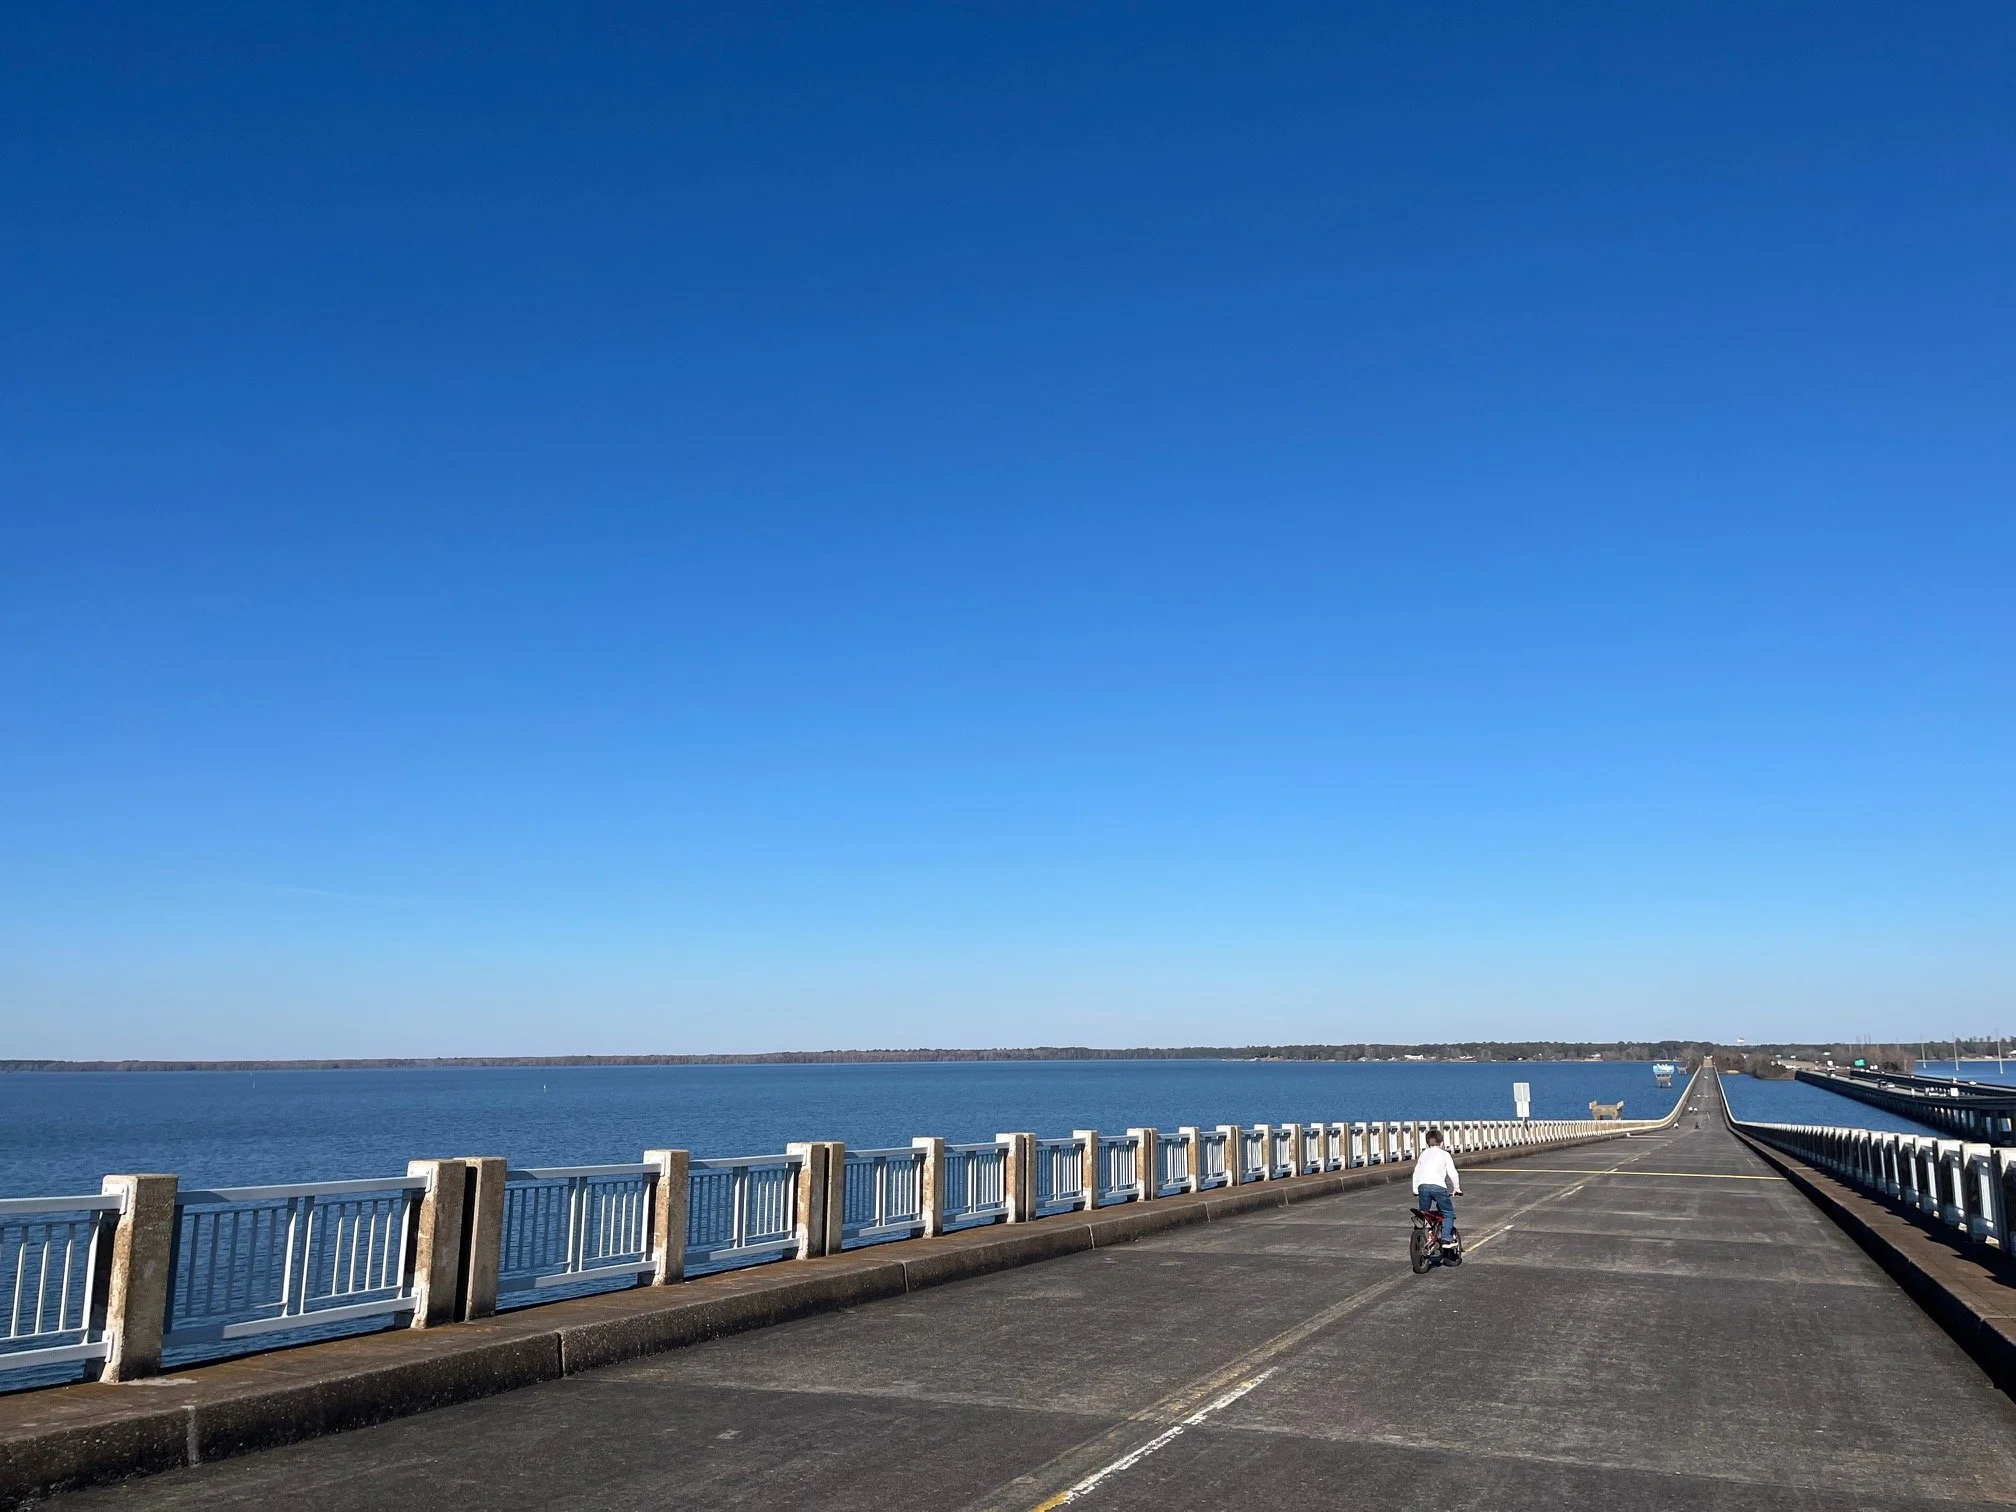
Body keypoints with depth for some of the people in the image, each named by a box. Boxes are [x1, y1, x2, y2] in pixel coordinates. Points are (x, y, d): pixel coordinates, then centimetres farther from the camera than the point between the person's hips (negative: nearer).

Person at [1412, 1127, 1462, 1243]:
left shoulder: (1423, 1154, 25)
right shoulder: (1444, 1154, 14)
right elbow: (1452, 1173, 7)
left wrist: (1415, 1190, 34)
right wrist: (1457, 1189, 19)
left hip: (1422, 1186, 3)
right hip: (1438, 1186, -3)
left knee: (1423, 1214, 18)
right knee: (1448, 1213, 10)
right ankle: (1446, 1239, -5)